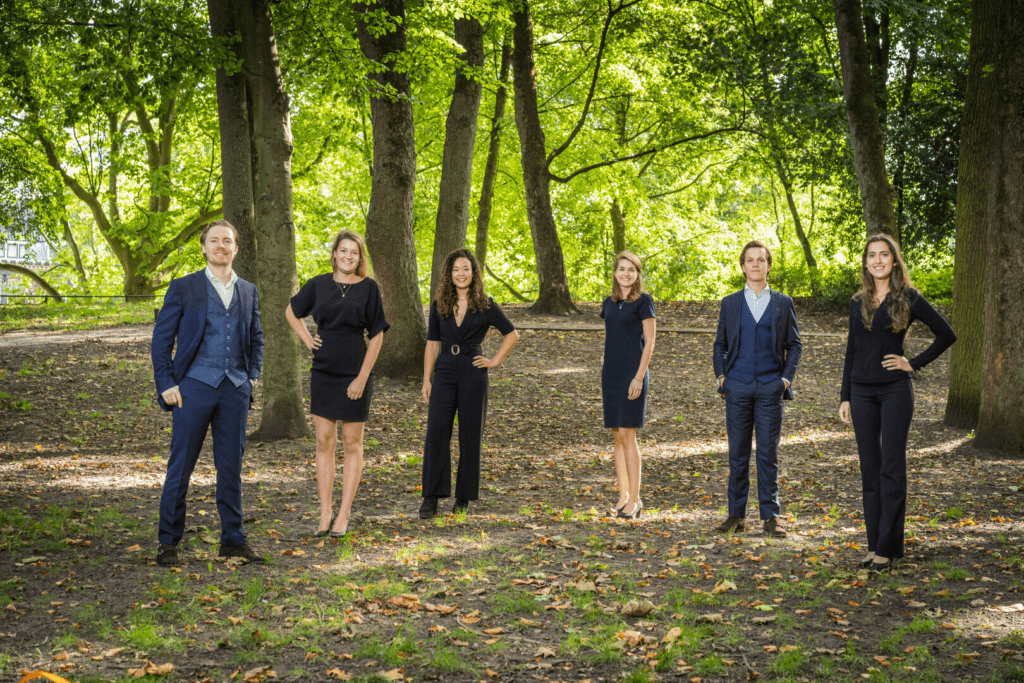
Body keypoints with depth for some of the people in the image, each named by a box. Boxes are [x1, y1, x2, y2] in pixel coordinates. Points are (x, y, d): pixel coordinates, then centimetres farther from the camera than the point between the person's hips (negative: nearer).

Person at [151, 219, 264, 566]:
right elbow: (162, 338, 1)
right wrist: (166, 384, -7)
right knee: (180, 466, -1)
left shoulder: (248, 291, 13)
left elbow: (256, 337, 24)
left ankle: (233, 539, 16)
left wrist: (253, 375, 10)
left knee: (231, 466, 7)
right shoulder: (183, 288, 2)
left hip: (235, 390, 3)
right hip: (195, 385, -3)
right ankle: (168, 541, 8)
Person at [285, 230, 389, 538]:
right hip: (323, 371, 3)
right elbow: (291, 311, 21)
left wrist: (363, 377, -10)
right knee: (324, 443, 3)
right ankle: (325, 515, 9)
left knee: (352, 445, 3)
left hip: (355, 374, -2)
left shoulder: (368, 288, -3)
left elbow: (377, 336, -4)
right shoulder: (319, 284, 4)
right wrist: (306, 338, 6)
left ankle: (344, 514, 8)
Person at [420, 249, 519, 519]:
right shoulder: (439, 305, 7)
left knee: (469, 434, 2)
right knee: (436, 431, -10)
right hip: (445, 373, 2)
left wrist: (495, 361, 0)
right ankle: (431, 498, -7)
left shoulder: (485, 306, 1)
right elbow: (432, 344, 10)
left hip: (472, 374, -1)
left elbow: (512, 334, 9)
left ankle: (464, 497, 14)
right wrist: (426, 380, 4)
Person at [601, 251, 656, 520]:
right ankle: (623, 496, 13)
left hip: (632, 374, -6)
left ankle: (635, 499, -5)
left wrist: (639, 377, -15)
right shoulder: (609, 303, 13)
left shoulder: (643, 301, -5)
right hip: (611, 374, 6)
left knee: (627, 434, -9)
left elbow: (649, 342, -8)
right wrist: (603, 376, 14)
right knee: (617, 436, 7)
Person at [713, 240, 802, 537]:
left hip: (770, 388, -1)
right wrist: (721, 375, 1)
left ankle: (770, 517, 3)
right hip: (737, 387, 1)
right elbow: (720, 344, 14)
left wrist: (786, 378, -2)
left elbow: (794, 344, 9)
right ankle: (737, 515, 9)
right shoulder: (729, 303, 10)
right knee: (738, 453, 4)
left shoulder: (783, 303, 7)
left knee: (768, 454, -1)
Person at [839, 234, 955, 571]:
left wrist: (914, 363, -5)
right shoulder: (858, 302, 10)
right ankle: (874, 544, 13)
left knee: (891, 469, -3)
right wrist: (845, 397, 9)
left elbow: (946, 335, 0)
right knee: (870, 468, 7)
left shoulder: (908, 298, -2)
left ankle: (888, 548, 1)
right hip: (863, 392, 4)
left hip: (895, 391, -4)